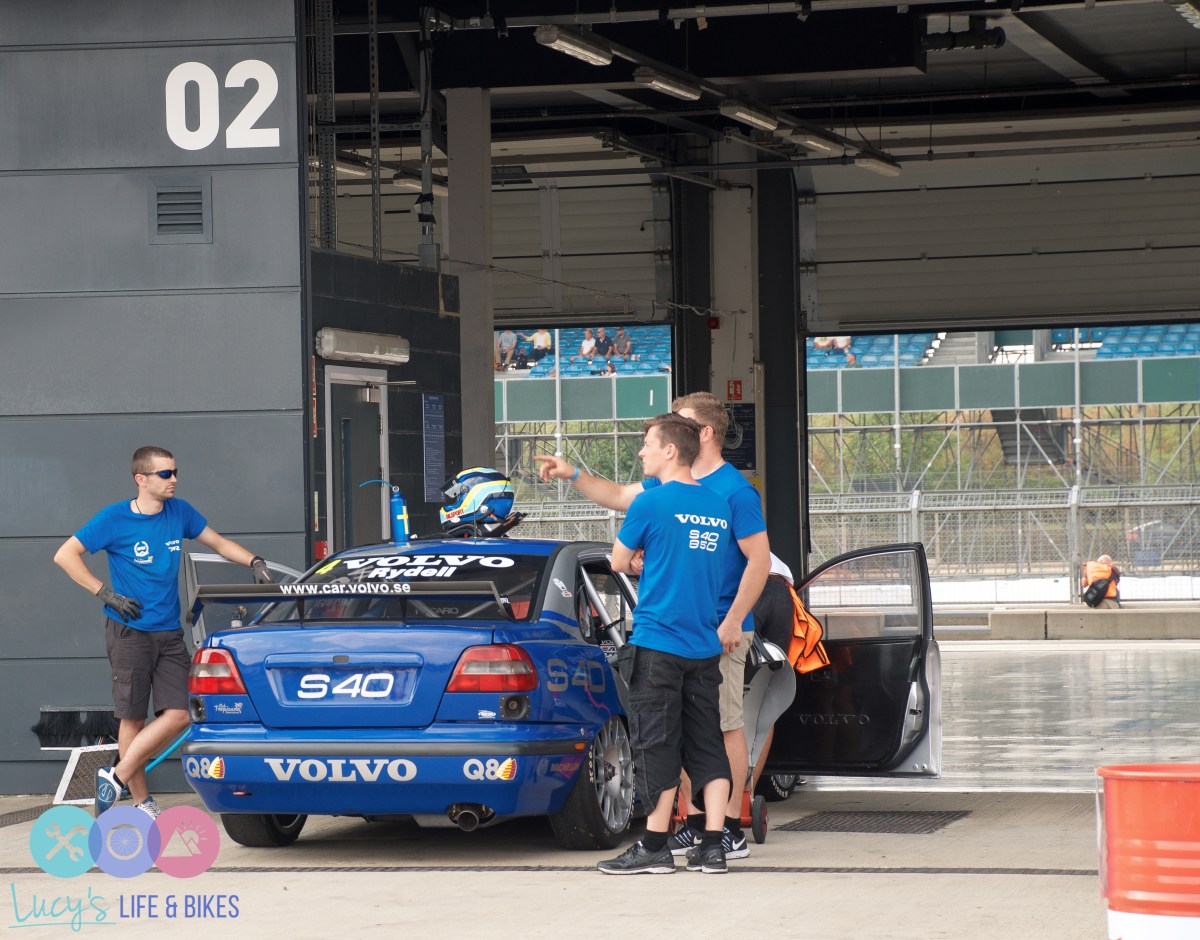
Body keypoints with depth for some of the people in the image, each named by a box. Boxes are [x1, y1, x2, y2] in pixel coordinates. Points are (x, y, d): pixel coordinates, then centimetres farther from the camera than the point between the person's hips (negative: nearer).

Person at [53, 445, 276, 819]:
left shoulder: (179, 513, 6)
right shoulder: (114, 519, -8)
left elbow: (219, 543, 18)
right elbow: (65, 555, -6)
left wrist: (254, 561, 1)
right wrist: (104, 593, -11)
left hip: (169, 633, 5)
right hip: (129, 631, -5)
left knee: (177, 716, -5)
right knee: (133, 719, 1)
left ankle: (115, 778, 6)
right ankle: (142, 802, 12)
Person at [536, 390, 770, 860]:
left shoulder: (735, 491, -12)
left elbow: (759, 560, -14)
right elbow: (618, 496, 28)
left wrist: (733, 622, -18)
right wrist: (573, 475, 17)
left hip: (720, 631, -8)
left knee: (725, 725, -4)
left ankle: (731, 830, 0)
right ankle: (695, 823, 17)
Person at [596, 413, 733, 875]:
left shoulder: (652, 502, -9)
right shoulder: (718, 506, 10)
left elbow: (619, 562, 2)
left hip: (658, 642, -6)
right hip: (706, 644, 6)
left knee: (658, 746, -2)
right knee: (707, 745, 7)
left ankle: (654, 847, 1)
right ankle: (713, 846, 5)